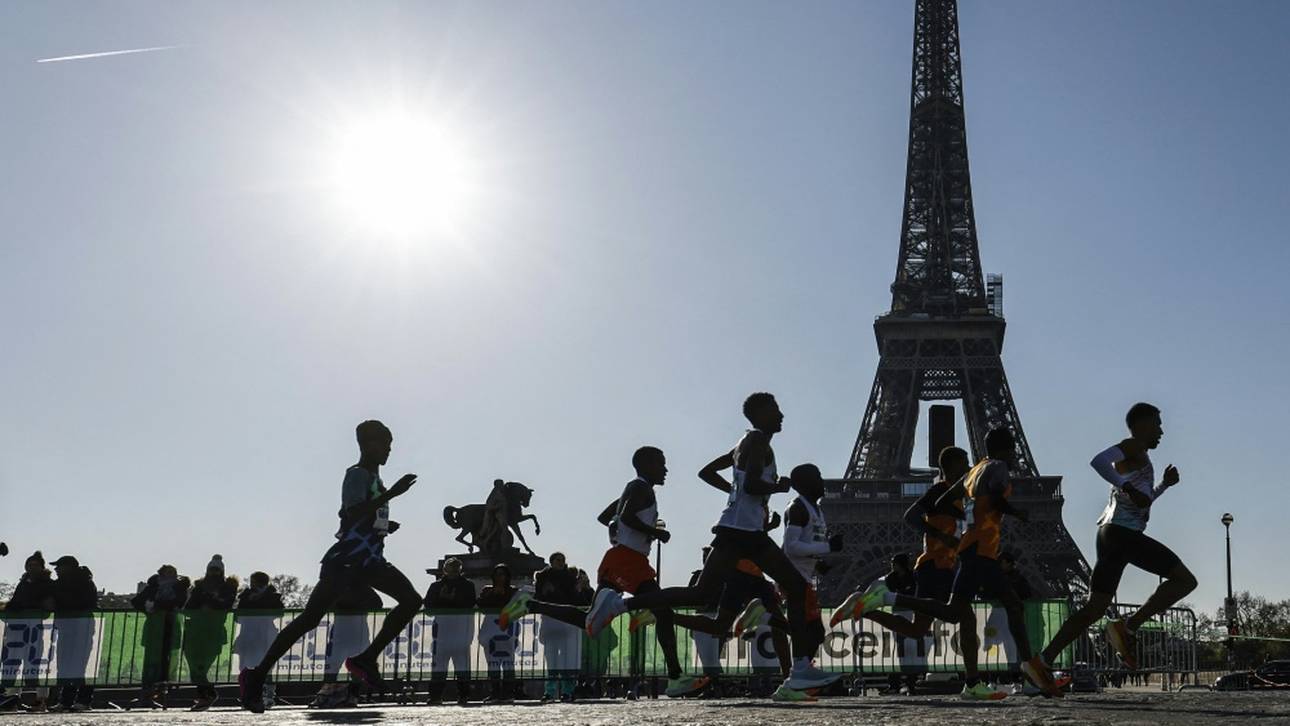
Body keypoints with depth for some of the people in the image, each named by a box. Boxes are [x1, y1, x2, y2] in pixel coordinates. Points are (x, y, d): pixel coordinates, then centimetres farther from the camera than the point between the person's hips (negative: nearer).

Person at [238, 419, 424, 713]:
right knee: (310, 618, -10)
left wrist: (385, 526, 16)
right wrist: (392, 494, -29)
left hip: (369, 559, 9)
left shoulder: (374, 477, 19)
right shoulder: (357, 474, -8)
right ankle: (255, 676, -2)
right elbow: (353, 514, -26)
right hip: (345, 559, -9)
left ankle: (365, 659, -2)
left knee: (412, 600, -5)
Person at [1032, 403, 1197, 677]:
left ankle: (1042, 661, 0)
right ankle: (1128, 627, -14)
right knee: (1184, 579, -7)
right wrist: (1129, 489, -20)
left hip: (1109, 533, 10)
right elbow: (1098, 461, -21)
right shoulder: (1133, 447, 0)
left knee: (1095, 608, 6)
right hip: (1123, 533, -10)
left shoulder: (1137, 456, 29)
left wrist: (1164, 484, 28)